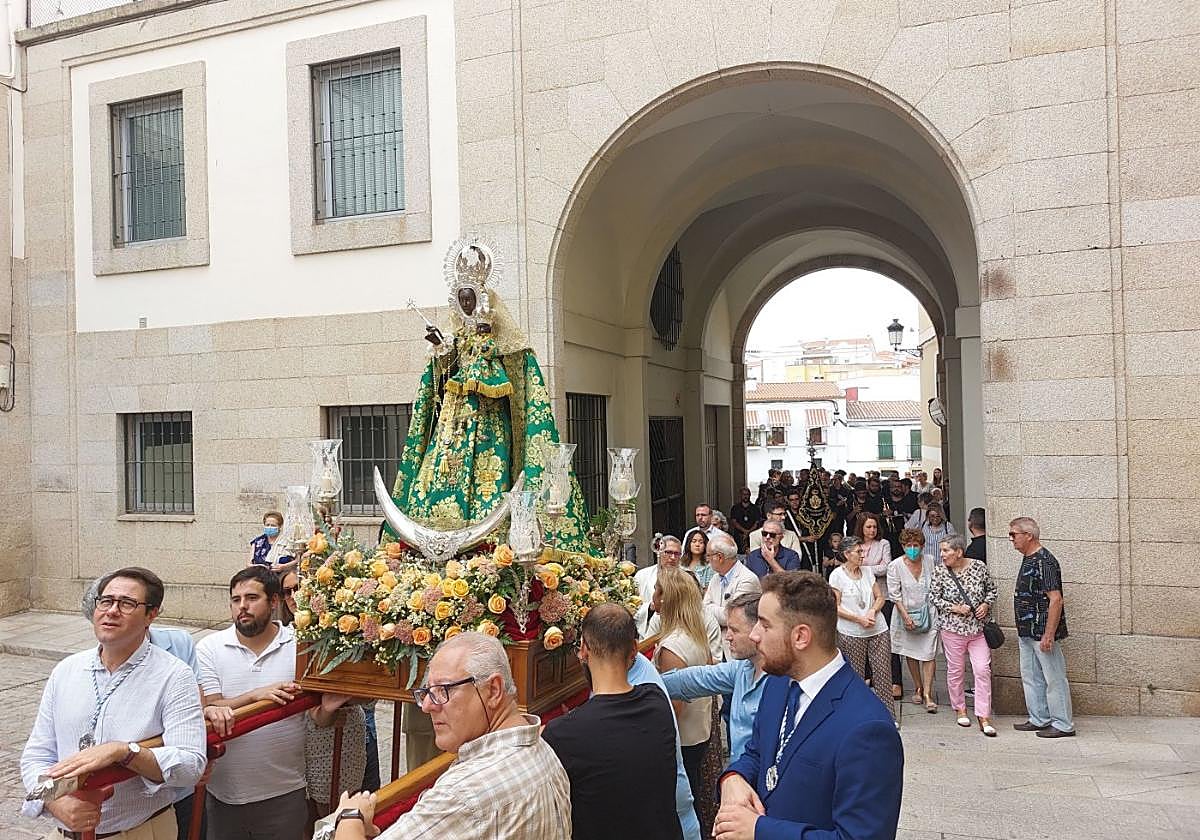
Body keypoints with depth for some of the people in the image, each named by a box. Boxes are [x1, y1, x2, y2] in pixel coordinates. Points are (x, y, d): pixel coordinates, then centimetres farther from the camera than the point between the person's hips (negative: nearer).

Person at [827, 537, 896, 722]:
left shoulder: (867, 572, 10)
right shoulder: (837, 575, -6)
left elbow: (879, 597, 13)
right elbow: (835, 607, -7)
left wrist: (873, 611, -7)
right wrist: (859, 619, -14)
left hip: (878, 630, 4)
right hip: (851, 634, -4)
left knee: (883, 673, 2)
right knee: (856, 676, 2)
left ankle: (889, 715, 10)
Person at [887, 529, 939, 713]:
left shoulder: (929, 562, 0)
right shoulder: (895, 566, -7)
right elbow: (894, 594, -8)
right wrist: (906, 615, -15)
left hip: (928, 613, 1)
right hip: (906, 614, 0)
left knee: (929, 654, -6)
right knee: (911, 654, 11)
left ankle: (928, 694, -2)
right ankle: (918, 688, 28)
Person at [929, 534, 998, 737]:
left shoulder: (979, 567, -4)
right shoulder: (939, 571, -7)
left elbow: (991, 588, 10)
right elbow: (933, 597, -3)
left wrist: (986, 604, -7)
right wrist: (954, 608, -14)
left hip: (978, 627, 1)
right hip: (952, 628, 0)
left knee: (983, 670, -4)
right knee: (955, 670, 8)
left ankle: (984, 717, 3)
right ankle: (960, 709, 28)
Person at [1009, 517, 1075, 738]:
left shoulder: (1044, 562, -19)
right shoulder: (1027, 559, 13)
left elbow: (1055, 599, -23)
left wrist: (1048, 635, -24)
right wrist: (1022, 631, 22)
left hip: (1043, 632, -10)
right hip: (1027, 632, 10)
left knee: (1054, 679, 1)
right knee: (1030, 678, 16)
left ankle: (1063, 725, 10)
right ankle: (1039, 720, 26)